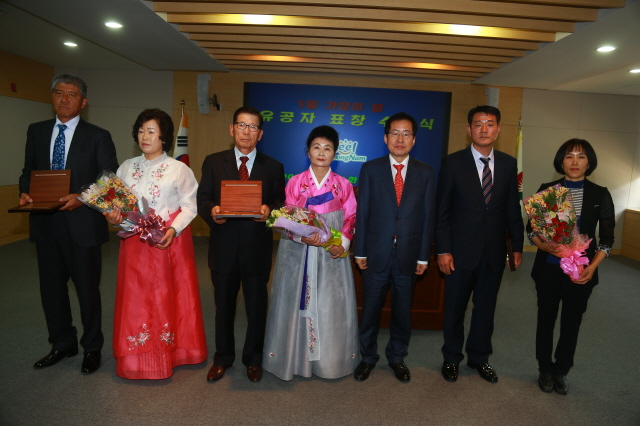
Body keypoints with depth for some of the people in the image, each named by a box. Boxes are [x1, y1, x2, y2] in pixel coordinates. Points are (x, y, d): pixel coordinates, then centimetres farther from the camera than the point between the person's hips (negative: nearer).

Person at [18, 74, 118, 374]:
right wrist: (25, 192, -5)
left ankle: (92, 348, 26)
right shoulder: (36, 131, 11)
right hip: (45, 224, 5)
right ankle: (62, 344, 34)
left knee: (87, 290, 7)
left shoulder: (97, 137, -2)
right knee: (51, 288, 15)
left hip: (82, 224, -4)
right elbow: (28, 171, 15)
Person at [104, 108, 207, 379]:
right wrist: (113, 216, -8)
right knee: (136, 298, 7)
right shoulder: (126, 167, 10)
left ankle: (171, 351, 20)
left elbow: (190, 207, -5)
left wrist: (173, 229, -19)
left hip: (170, 242, -3)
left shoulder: (179, 169, -2)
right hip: (135, 243, 4)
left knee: (170, 298, 4)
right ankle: (138, 357, 21)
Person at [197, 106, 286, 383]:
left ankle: (253, 359, 34)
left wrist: (269, 210, -19)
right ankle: (223, 358, 36)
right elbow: (202, 199, 2)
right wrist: (211, 211, -19)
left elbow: (281, 203, 3)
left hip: (257, 248, 0)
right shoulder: (213, 162, 6)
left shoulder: (273, 168, 5)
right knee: (223, 305, 15)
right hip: (223, 247, 1)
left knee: (257, 307, 12)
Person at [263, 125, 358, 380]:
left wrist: (343, 244, -12)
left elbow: (350, 218, 4)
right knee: (297, 301, 4)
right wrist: (302, 236, -19)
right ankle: (295, 356, 20)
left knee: (331, 304, 5)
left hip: (331, 253, 1)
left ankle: (329, 359, 22)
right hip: (298, 252, 0)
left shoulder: (343, 185, 5)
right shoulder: (295, 182, 2)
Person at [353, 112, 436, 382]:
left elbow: (428, 216, 2)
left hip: (408, 255, 1)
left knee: (402, 309, 14)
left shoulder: (425, 173, 3)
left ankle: (397, 357, 35)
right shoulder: (370, 169, 0)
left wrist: (423, 256, 0)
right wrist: (360, 251, -3)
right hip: (376, 253, -1)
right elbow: (362, 212, -1)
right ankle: (368, 357, 31)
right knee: (370, 308, 10)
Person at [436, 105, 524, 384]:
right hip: (461, 251, -3)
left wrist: (517, 245, 7)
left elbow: (513, 208, 9)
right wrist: (442, 250, -11)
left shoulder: (508, 164, 5)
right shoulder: (453, 163, -6)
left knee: (486, 307, 15)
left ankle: (479, 357, 36)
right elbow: (442, 211, -7)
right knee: (455, 308, 11)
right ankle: (452, 358, 31)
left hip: (494, 252, 3)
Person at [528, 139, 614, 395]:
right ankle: (545, 370, 29)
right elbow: (531, 228, 2)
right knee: (546, 319, 10)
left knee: (572, 322, 10)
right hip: (549, 267, 0)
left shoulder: (600, 195, 0)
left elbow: (607, 238, 2)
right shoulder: (547, 190, -1)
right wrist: (544, 245, -18)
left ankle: (561, 371, 30)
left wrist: (592, 267, -11)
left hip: (581, 271, 0)